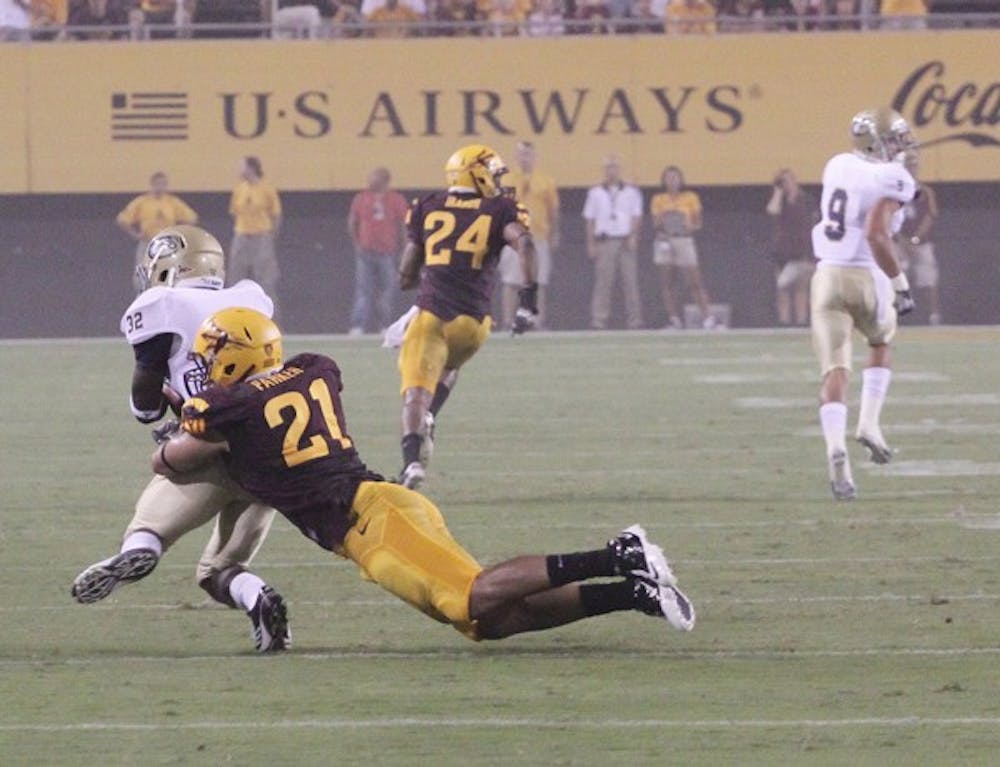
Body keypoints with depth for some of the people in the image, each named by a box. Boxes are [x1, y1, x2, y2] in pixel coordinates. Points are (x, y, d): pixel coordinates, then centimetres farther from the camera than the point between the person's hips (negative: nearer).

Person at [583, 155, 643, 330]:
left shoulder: (632, 192, 11)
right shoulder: (595, 193, 12)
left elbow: (636, 217, 8)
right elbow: (589, 220, 11)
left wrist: (633, 237, -9)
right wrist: (591, 245, 2)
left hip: (625, 241, 0)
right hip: (604, 241, 0)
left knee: (630, 281, -3)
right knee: (602, 282, -6)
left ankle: (634, 321, -2)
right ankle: (598, 321, -8)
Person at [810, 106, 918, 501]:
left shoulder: (837, 167, 10)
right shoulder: (888, 180, -11)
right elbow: (876, 236, -21)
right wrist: (901, 285, -15)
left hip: (827, 276, 4)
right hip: (866, 277, -4)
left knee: (834, 372, -2)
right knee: (881, 342, 27)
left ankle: (836, 450, -20)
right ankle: (869, 423, 13)